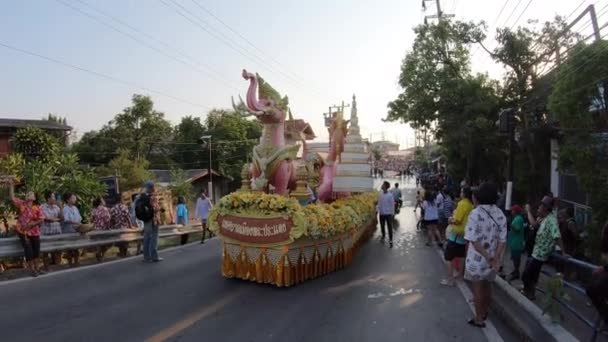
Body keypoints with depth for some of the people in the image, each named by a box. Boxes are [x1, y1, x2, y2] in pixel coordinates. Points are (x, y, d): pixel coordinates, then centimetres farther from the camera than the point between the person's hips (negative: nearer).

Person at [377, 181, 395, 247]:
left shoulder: (390, 195, -16)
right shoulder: (381, 194, -2)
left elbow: (392, 205, -10)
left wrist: (392, 213, -8)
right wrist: (378, 211, 6)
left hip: (388, 214, -4)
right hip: (381, 213, 5)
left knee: (389, 227, 3)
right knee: (382, 226, 18)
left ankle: (390, 240, 12)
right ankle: (383, 235, 42)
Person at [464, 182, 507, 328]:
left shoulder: (475, 213, -20)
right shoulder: (500, 214, -4)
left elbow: (474, 241, -23)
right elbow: (502, 240, -8)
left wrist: (488, 258, -17)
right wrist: (495, 258, -12)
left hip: (478, 258, -5)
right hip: (493, 258, 5)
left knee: (478, 287, 11)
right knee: (487, 285, 24)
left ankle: (479, 318, 24)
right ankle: (484, 312, 43)